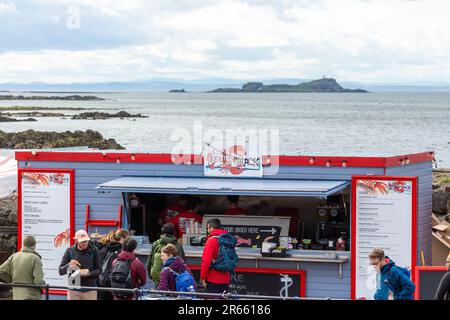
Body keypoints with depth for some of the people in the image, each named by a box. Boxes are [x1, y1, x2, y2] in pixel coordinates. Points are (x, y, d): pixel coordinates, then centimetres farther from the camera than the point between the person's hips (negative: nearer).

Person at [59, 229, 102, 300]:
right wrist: (69, 265, -18)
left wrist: (89, 274, -20)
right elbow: (61, 271, 3)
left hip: (90, 291, -1)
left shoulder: (93, 250, -1)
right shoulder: (70, 251, 2)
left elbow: (99, 270, 0)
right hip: (73, 290, 1)